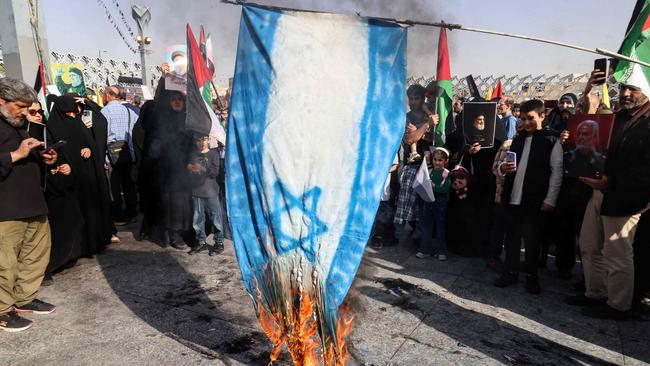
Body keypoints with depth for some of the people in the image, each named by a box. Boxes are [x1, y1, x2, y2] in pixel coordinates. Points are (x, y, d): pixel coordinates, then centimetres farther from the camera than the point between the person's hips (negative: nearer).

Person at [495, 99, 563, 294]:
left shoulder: (551, 141, -1)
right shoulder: (517, 140, 13)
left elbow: (557, 172, -4)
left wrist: (550, 199, -9)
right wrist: (502, 168, -6)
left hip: (533, 201, -4)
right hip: (512, 199, 4)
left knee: (532, 241, 7)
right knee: (511, 238, 12)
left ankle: (531, 276, 22)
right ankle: (510, 272, 24)